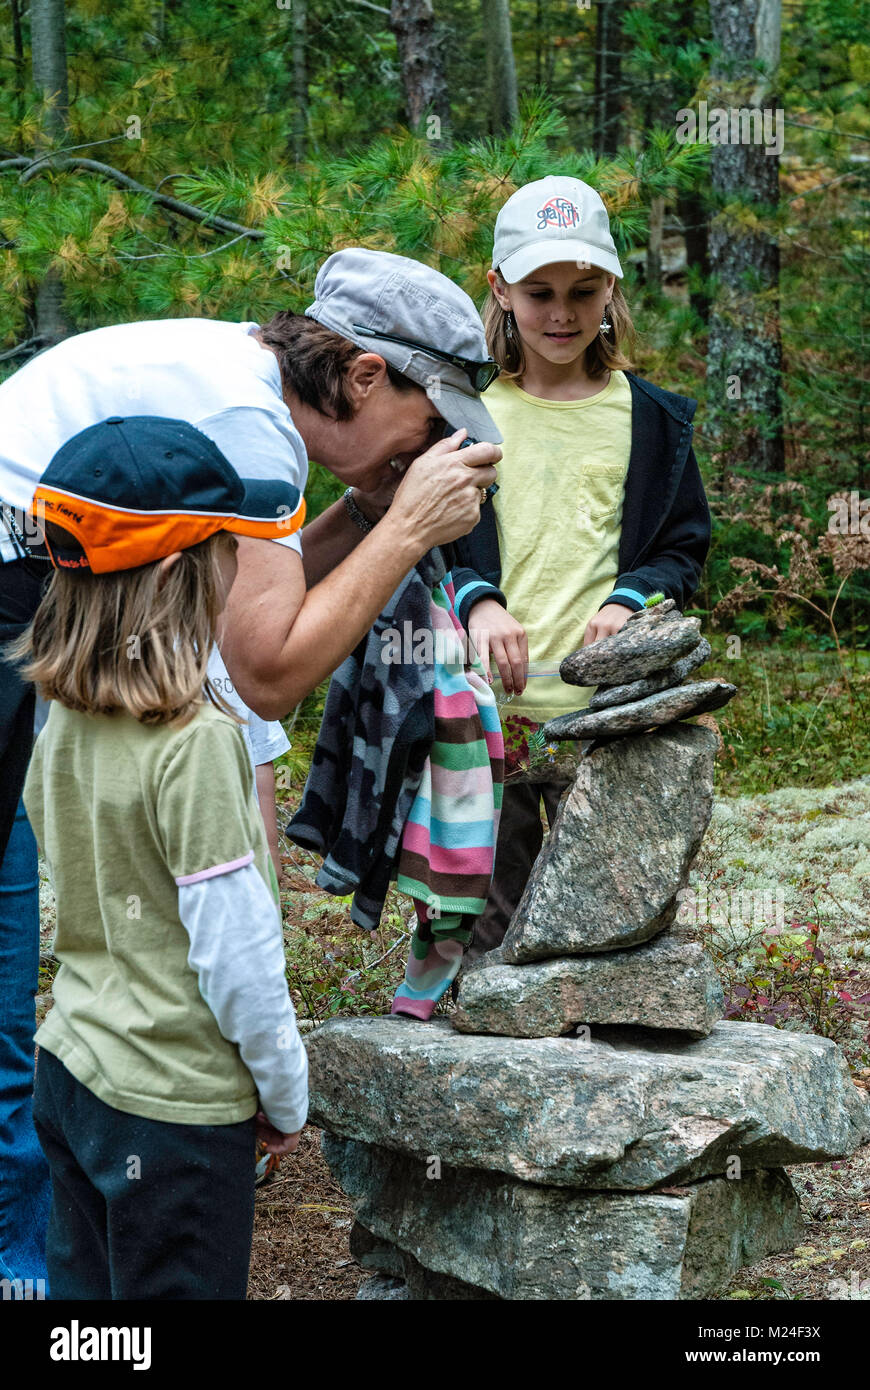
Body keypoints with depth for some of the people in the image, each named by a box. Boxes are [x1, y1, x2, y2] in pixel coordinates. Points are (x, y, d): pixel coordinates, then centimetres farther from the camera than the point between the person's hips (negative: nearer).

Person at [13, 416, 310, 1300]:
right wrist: (286, 1098, -5)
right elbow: (235, 954, -19)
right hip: (173, 1109, -7)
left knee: (84, 1284, 16)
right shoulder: (194, 740, -22)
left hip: (71, 1071, 7)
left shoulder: (63, 722, 0)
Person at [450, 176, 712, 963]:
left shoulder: (650, 419, 9)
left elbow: (684, 545, 12)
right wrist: (477, 603, -11)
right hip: (489, 707, 1)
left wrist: (630, 602, -9)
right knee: (486, 919, 4)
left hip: (608, 714, 0)